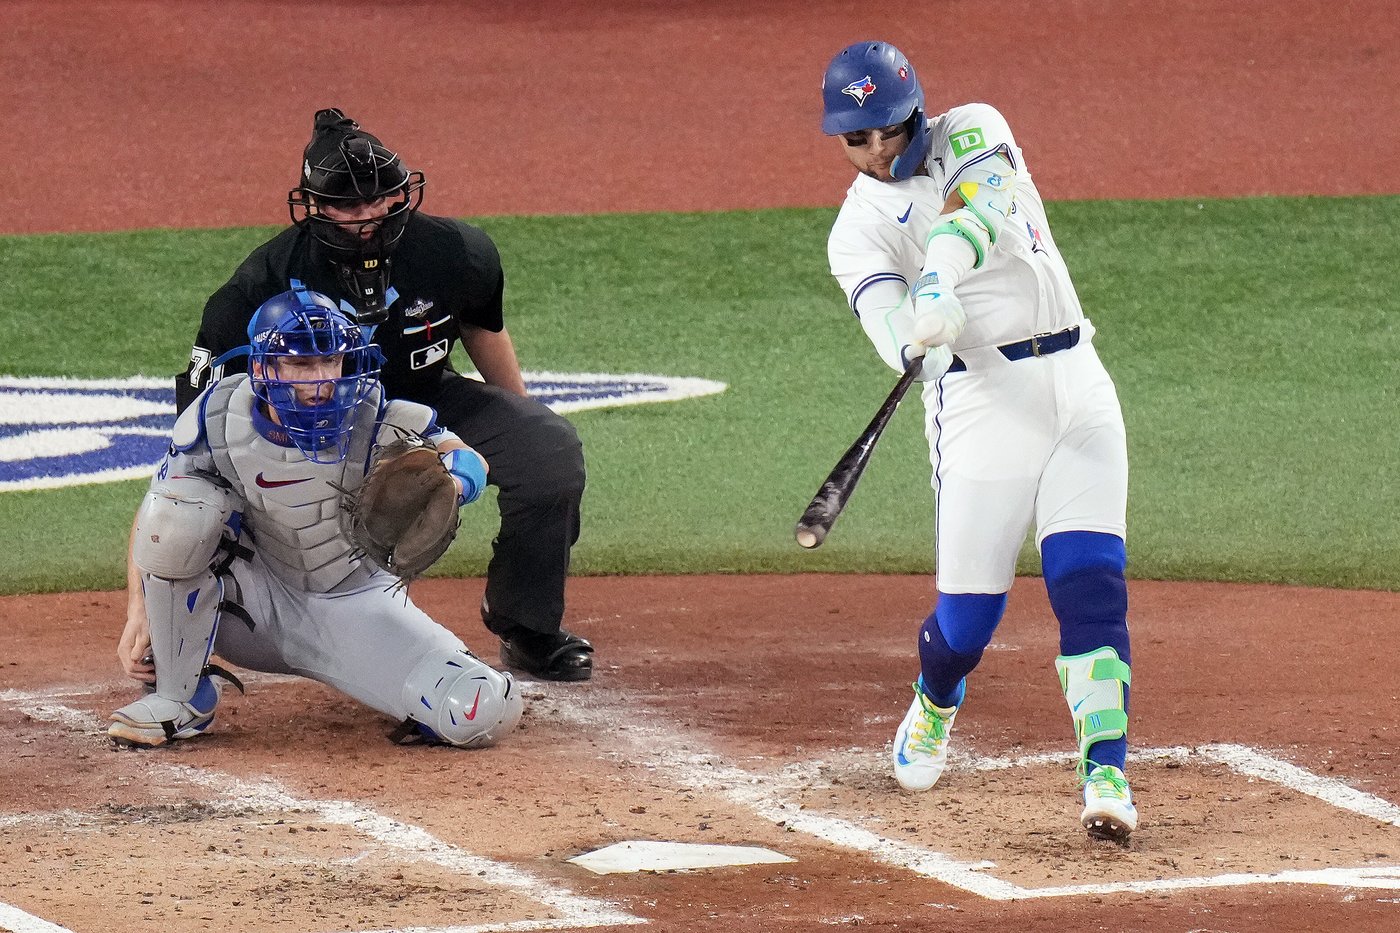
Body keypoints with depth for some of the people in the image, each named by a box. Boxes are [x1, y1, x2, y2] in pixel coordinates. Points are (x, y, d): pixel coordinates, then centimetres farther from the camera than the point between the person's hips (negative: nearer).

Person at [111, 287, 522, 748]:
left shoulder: (377, 424, -20)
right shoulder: (216, 420, -16)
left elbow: (470, 461, -12)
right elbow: (152, 515, -5)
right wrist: (140, 615, -15)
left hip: (355, 603, -1)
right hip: (256, 603, 1)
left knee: (485, 713, -25)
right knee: (179, 507, -28)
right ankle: (178, 698, -12)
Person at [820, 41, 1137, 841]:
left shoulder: (973, 132, 6)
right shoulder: (858, 231, 2)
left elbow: (984, 200, -18)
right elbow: (891, 326, -18)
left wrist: (942, 274, -38)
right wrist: (923, 345, -43)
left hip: (1076, 383, 1)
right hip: (981, 399, -1)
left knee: (1090, 582, -13)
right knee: (968, 612, 0)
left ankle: (1106, 774, -16)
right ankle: (934, 709, 34)